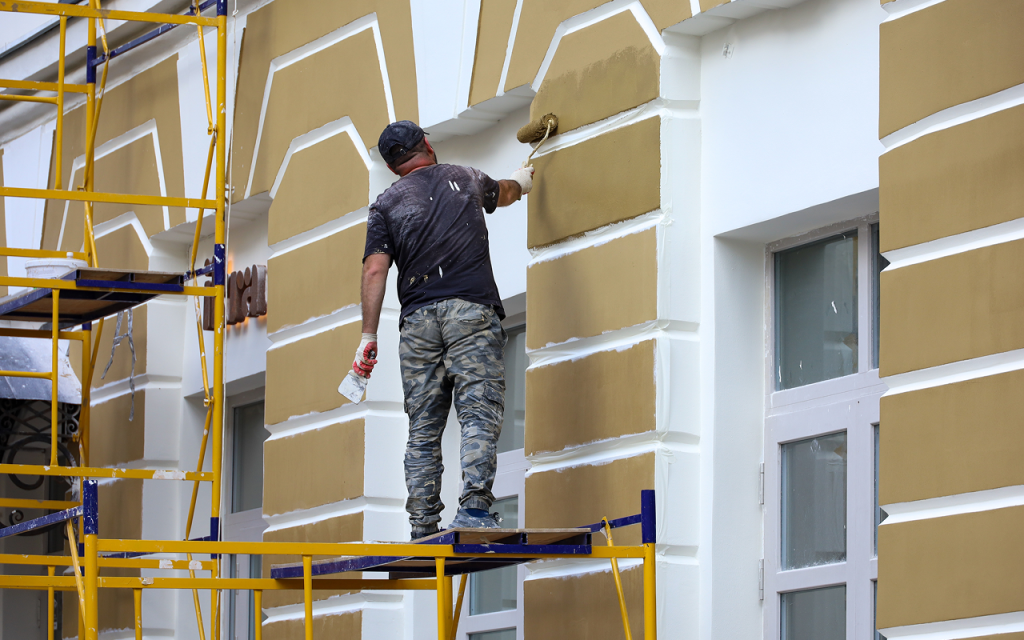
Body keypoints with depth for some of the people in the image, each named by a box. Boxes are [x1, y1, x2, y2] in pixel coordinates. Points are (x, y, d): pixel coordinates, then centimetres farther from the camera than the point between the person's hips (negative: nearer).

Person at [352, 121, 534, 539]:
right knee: (480, 414, -9)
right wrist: (522, 180, 67)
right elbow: (503, 193, 44)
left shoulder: (386, 204, 14)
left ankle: (423, 528, 0)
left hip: (418, 318, 1)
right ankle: (474, 506, -25)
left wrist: (368, 336, -1)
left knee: (423, 430, 4)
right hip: (472, 310, -1)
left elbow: (375, 270, 1)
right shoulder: (467, 179, 20)